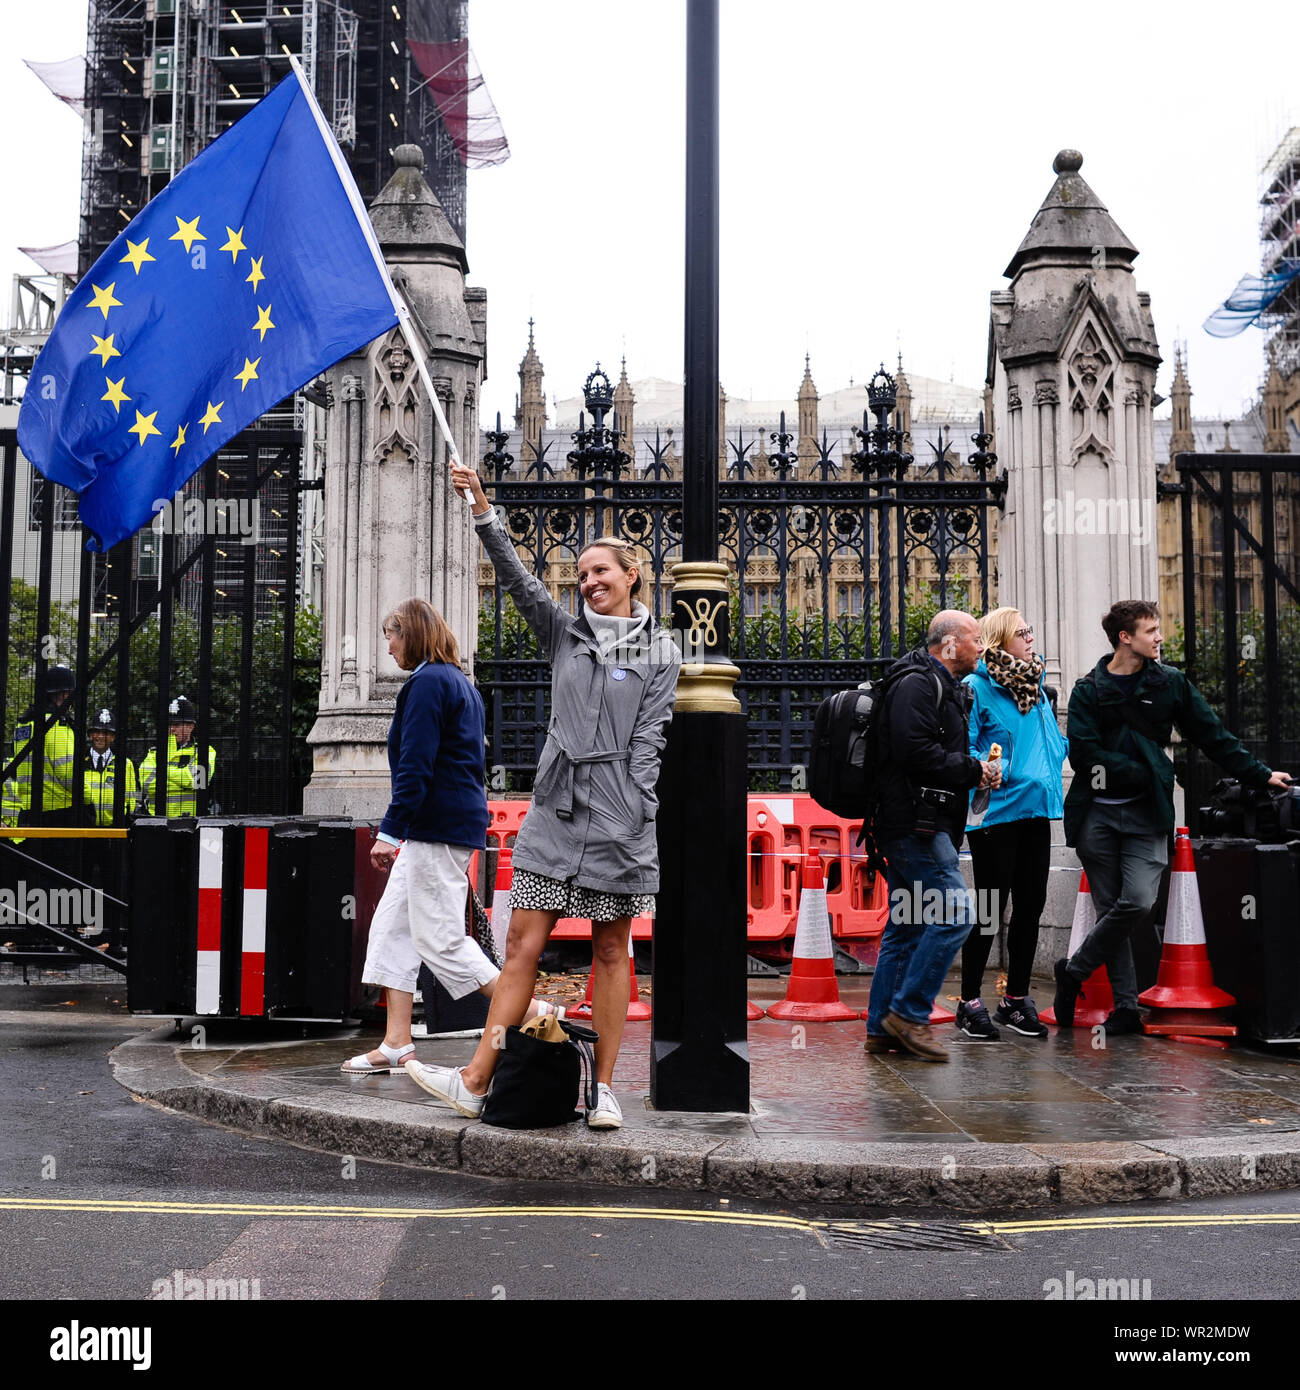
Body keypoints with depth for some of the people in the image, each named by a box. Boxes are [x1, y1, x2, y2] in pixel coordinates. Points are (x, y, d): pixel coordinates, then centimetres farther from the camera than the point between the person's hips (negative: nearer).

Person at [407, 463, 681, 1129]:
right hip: (555, 810, 3)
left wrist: (635, 818, -9)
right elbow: (518, 579, 1)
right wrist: (482, 510, -9)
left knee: (610, 952, 6)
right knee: (523, 942, -1)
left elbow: (648, 739, -2)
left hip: (618, 817, -2)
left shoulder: (659, 652, 4)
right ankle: (476, 1080, -1)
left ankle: (602, 1089, 13)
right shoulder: (565, 632, 12)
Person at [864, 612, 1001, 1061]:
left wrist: (976, 769, 9)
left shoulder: (946, 687, 22)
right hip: (914, 822, -11)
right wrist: (973, 770, -13)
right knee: (955, 911, -13)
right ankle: (908, 1012, -7)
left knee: (906, 925, 10)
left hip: (919, 826, 11)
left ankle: (881, 1028, 14)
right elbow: (916, 751, -23)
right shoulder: (916, 684, -11)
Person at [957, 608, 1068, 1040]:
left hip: (1036, 809, 7)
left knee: (1030, 906, 10)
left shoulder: (1036, 684, 16)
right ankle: (970, 1001, 9)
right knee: (990, 907, -2)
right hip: (996, 810, -7)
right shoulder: (978, 687, -8)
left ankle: (1017, 999, 22)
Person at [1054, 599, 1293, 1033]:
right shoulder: (1089, 690, 2)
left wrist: (1260, 774, 9)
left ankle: (1074, 971, 3)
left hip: (1146, 815, 1)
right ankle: (1126, 1007, 10)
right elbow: (1083, 754, -9)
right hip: (1096, 814, -1)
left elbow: (1213, 737, 12)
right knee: (1110, 909, 2)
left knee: (1139, 900, -17)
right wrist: (1140, 772, -12)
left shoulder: (1171, 683, 8)